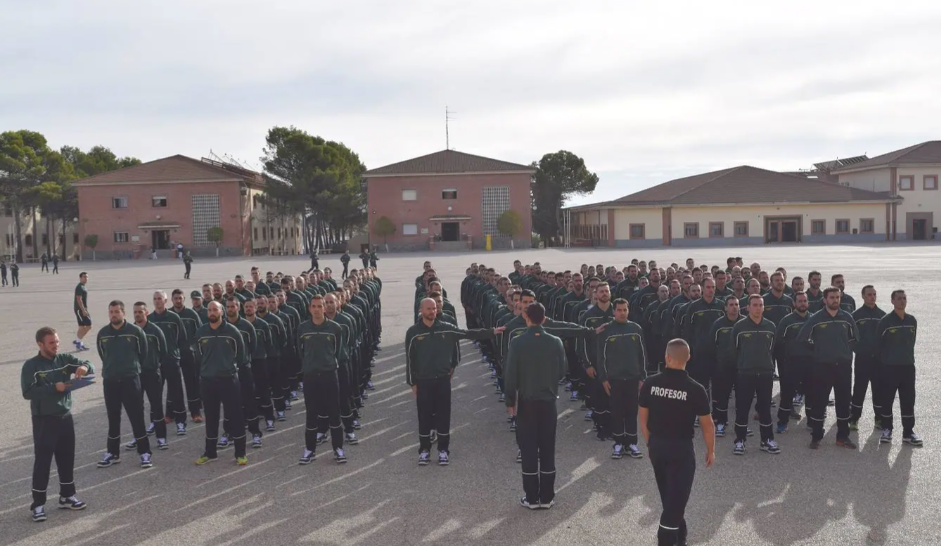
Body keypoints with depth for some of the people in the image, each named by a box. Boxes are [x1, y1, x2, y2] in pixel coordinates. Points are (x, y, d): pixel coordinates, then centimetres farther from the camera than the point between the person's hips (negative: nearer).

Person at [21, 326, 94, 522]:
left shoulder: (64, 359, 4)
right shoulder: (31, 366, -8)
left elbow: (89, 366, -2)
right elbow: (28, 393, -17)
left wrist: (84, 367, -26)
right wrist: (54, 388, -25)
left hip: (65, 417, 5)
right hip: (44, 420, -5)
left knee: (67, 458, 13)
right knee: (42, 461, -1)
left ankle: (67, 496, 27)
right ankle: (38, 504, 6)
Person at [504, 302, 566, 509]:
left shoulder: (517, 343, -11)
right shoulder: (556, 342, -5)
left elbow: (510, 374, -10)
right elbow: (563, 371, 4)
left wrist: (510, 401, 1)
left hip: (526, 402, -2)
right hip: (548, 401, 2)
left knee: (529, 450, 5)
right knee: (548, 450, 9)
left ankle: (532, 498, 10)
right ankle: (547, 497, 14)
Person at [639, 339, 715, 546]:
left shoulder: (650, 384, -7)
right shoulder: (695, 389, -16)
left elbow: (643, 419, 2)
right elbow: (707, 424, -7)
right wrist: (711, 450, 8)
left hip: (656, 446, 4)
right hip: (681, 448, -4)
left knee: (668, 495, 22)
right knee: (676, 498, 4)